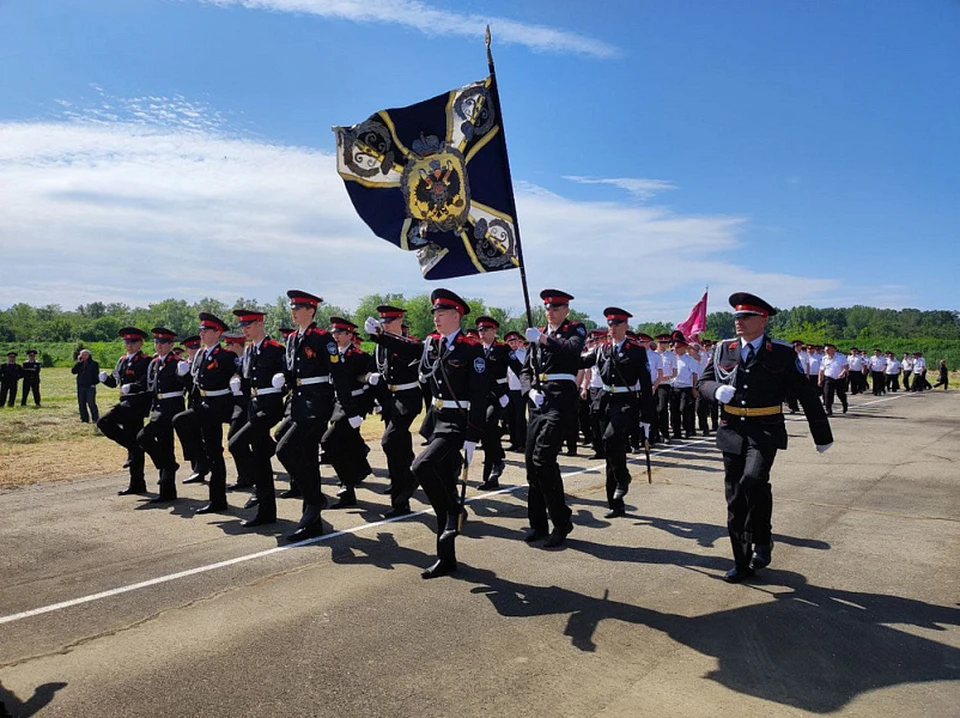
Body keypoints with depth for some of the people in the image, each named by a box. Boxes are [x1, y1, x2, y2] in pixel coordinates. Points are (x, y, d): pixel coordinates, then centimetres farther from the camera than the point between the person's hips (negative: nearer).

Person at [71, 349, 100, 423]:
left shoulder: (94, 363, 1)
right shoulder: (80, 364, 12)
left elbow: (96, 374, -2)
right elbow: (73, 371, -1)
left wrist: (94, 383, -12)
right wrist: (78, 362, -5)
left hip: (90, 387, -5)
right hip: (81, 387, 5)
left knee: (91, 403, -8)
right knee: (81, 403, 6)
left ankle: (96, 419, -3)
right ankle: (84, 419, 13)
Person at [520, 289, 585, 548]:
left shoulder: (576, 329, 3)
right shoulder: (538, 334, 18)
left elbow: (572, 350, -19)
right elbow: (525, 370, 17)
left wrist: (544, 339, -27)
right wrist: (531, 390, -1)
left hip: (561, 400, -6)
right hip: (538, 401, 6)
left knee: (543, 458, -16)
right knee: (532, 461, 4)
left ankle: (561, 522, -2)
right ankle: (538, 524, 16)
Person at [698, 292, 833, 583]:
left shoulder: (782, 354, -2)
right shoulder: (723, 350, 5)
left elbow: (807, 395, 4)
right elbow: (704, 381, 12)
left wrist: (822, 435, 9)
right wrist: (717, 390, -12)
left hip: (765, 431, -3)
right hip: (732, 431, 3)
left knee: (753, 480, -26)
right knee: (735, 499, 6)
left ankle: (761, 541, 0)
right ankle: (742, 562, 21)